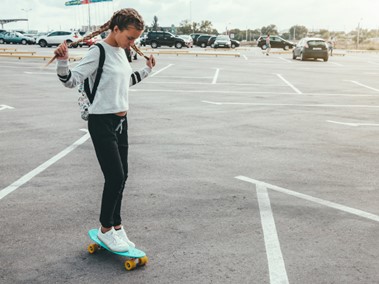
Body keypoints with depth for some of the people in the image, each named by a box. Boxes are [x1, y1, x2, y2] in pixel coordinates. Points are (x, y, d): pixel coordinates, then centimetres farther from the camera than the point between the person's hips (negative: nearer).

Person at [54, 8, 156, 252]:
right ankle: (106, 229, 12)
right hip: (102, 123, -8)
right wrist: (63, 62, -34)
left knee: (121, 176, 11)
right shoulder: (99, 52, -13)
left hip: (121, 121, 8)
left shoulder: (121, 52, 11)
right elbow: (72, 80, -17)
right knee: (115, 177, -7)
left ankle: (116, 225, 25)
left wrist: (147, 70, 29)